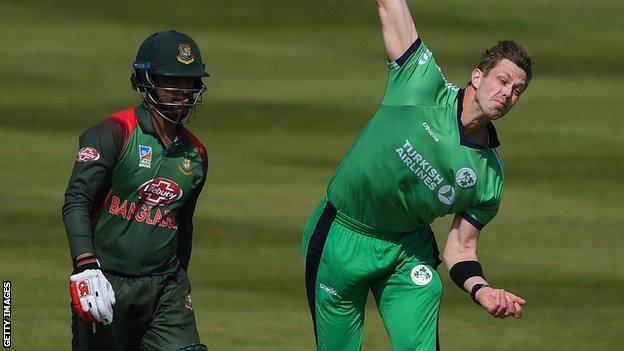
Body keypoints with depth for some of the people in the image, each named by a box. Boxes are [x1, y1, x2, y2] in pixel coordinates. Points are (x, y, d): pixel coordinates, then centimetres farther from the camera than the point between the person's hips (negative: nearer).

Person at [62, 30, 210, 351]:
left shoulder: (195, 154, 12)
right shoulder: (113, 134, -7)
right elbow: (76, 202, -14)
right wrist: (86, 266, -27)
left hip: (164, 288, 5)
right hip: (107, 283, -5)